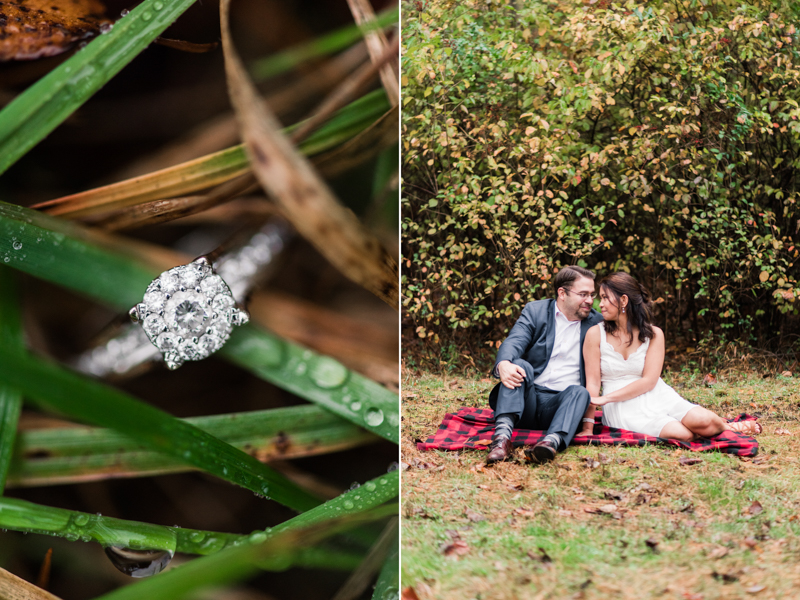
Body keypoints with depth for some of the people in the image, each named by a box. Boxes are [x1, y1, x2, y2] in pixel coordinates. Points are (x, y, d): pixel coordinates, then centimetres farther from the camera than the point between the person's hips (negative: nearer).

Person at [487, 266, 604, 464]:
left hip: (560, 403, 1)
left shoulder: (595, 321, 12)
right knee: (520, 365, -28)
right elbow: (513, 342, -11)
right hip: (526, 401, -1)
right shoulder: (534, 311, 6)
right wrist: (503, 364, -35)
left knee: (579, 392, -30)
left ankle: (553, 441, -59)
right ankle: (503, 435, -49)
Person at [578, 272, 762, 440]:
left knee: (703, 420, -25)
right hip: (623, 408, -2)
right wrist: (588, 427, -10)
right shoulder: (595, 334, 0)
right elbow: (593, 382, -3)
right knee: (681, 434, -29)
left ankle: (727, 427, 5)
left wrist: (606, 398, -14)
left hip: (657, 397, 2)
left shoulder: (653, 334, 3)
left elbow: (649, 381, -5)